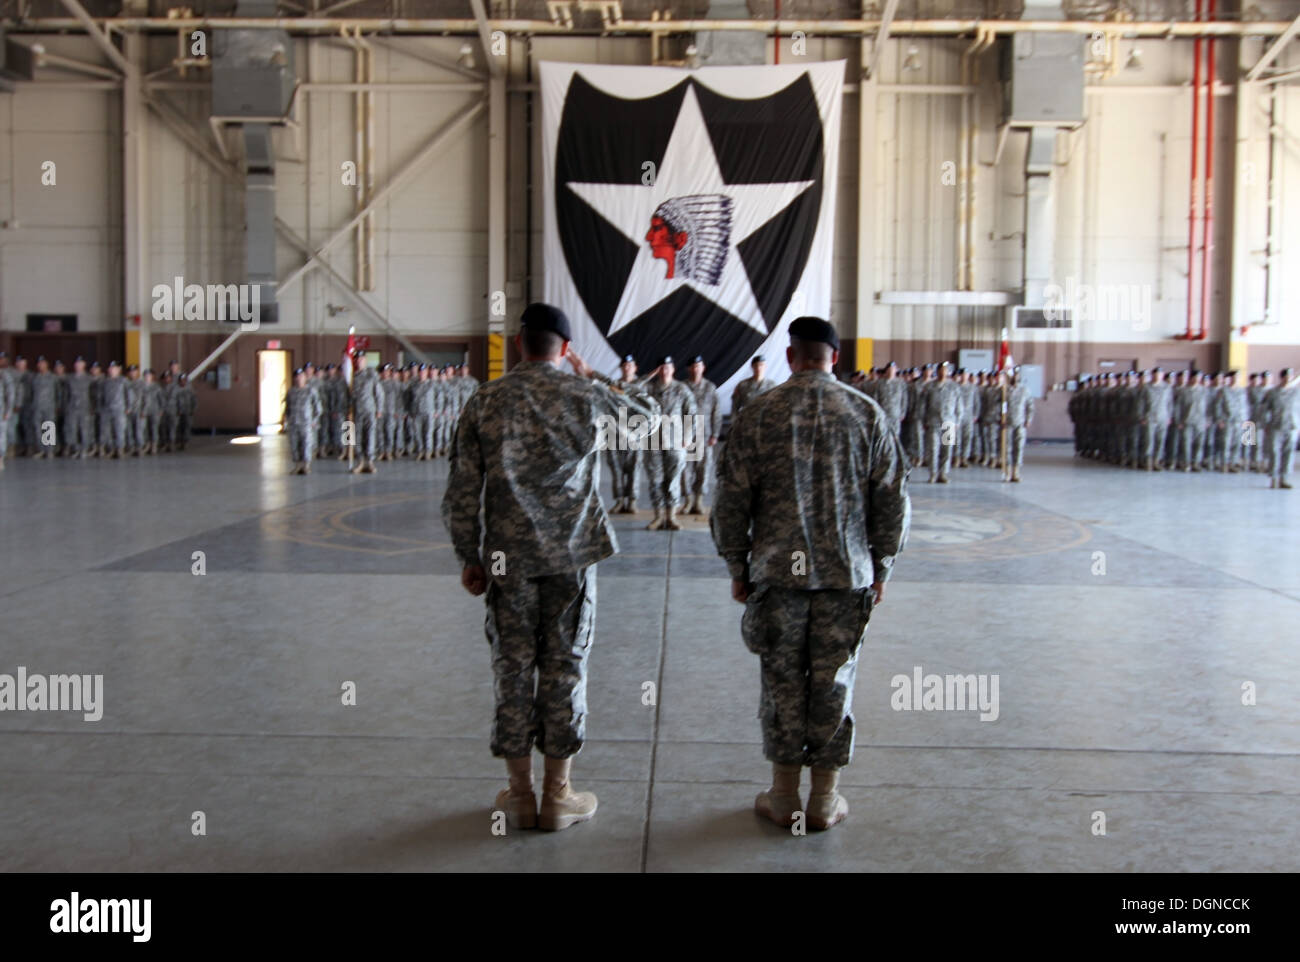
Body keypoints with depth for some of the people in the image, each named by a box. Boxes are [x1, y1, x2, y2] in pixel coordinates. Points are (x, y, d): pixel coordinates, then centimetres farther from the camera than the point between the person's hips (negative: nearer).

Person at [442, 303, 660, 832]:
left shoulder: (484, 401, 1)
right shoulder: (586, 394, -2)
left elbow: (461, 491, 0)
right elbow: (649, 408, 18)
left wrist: (469, 557, 9)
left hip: (508, 556, 1)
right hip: (572, 555, -1)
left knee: (513, 669, 9)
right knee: (565, 667, 7)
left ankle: (519, 795, 19)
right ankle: (557, 796, 15)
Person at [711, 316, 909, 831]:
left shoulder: (761, 413, -3)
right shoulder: (867, 413, 0)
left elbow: (731, 499, -2)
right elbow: (893, 501, 2)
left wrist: (737, 567, 8)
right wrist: (881, 569, 11)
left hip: (778, 571, -1)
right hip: (847, 574, 1)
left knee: (782, 679, 8)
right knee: (834, 681, 8)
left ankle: (783, 796, 17)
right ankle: (825, 799, 17)